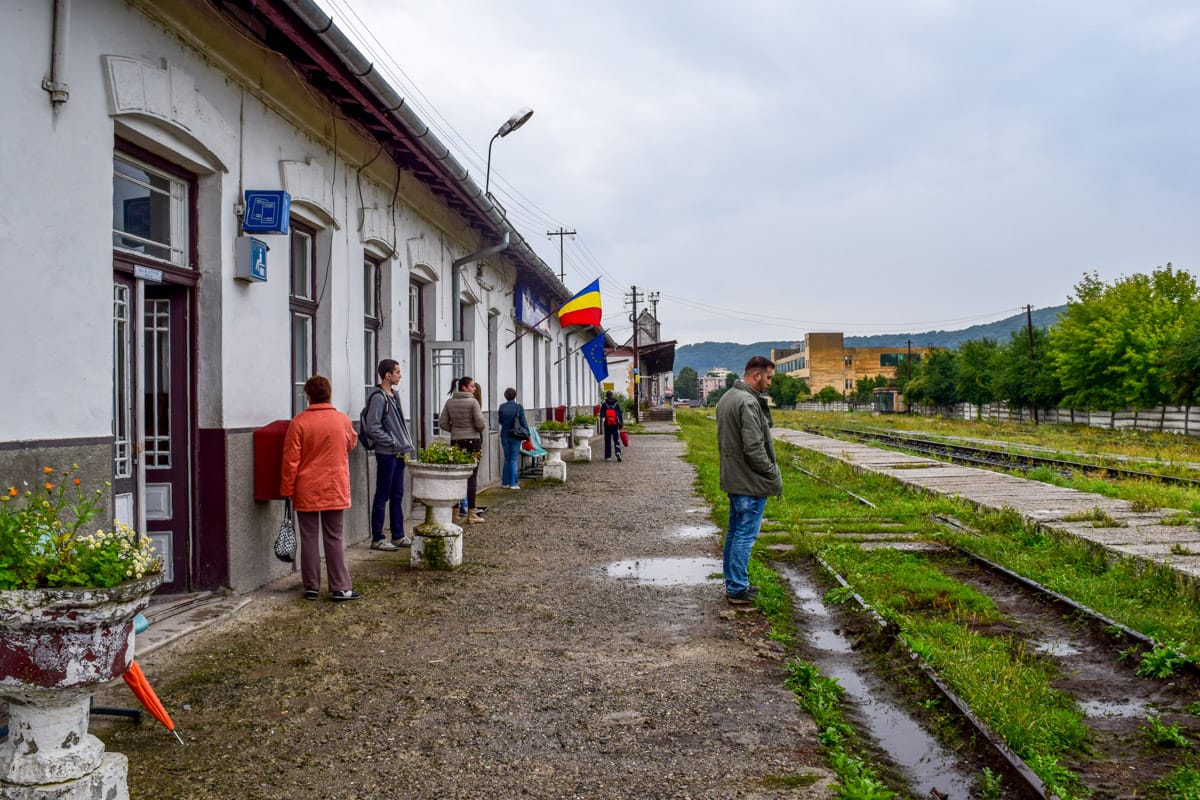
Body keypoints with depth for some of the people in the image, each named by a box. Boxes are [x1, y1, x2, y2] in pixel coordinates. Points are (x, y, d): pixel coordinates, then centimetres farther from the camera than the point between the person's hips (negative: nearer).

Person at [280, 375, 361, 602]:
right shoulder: (343, 420, -2)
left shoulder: (299, 422, -10)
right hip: (335, 490, 1)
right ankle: (340, 588, 6)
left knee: (309, 539, 8)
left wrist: (287, 490, 1)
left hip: (307, 492, -1)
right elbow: (351, 444, 19)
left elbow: (291, 460, -8)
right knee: (334, 539, 7)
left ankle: (311, 587, 14)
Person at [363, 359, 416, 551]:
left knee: (397, 496, 14)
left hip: (399, 453, 9)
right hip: (387, 454, -9)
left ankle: (398, 536, 22)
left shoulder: (394, 395, 14)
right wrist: (393, 443, -15)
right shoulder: (378, 397, -14)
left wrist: (406, 443, 11)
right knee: (382, 497, -2)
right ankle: (377, 539, 6)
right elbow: (373, 428, -19)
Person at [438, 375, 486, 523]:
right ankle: (471, 514, 1)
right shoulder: (473, 402, -11)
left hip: (456, 441, 5)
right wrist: (482, 428, 9)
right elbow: (480, 424, -13)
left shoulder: (450, 402, 3)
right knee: (471, 477, 0)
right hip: (472, 441, -5)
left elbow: (442, 423, 3)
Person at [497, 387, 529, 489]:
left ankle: (505, 482, 14)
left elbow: (500, 421, 8)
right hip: (515, 436, -3)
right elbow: (523, 422, -9)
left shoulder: (501, 407, -1)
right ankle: (513, 483, -1)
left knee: (507, 459, 13)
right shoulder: (519, 407, -9)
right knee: (514, 459, 2)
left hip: (504, 435, 3)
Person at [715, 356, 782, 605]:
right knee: (745, 535, -1)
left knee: (734, 531, 17)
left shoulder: (726, 398, 11)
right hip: (751, 482, -10)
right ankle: (738, 589, 6)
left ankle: (732, 583, 27)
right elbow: (754, 448, -24)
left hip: (733, 479, 10)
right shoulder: (749, 402, -21)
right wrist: (773, 474, -12)